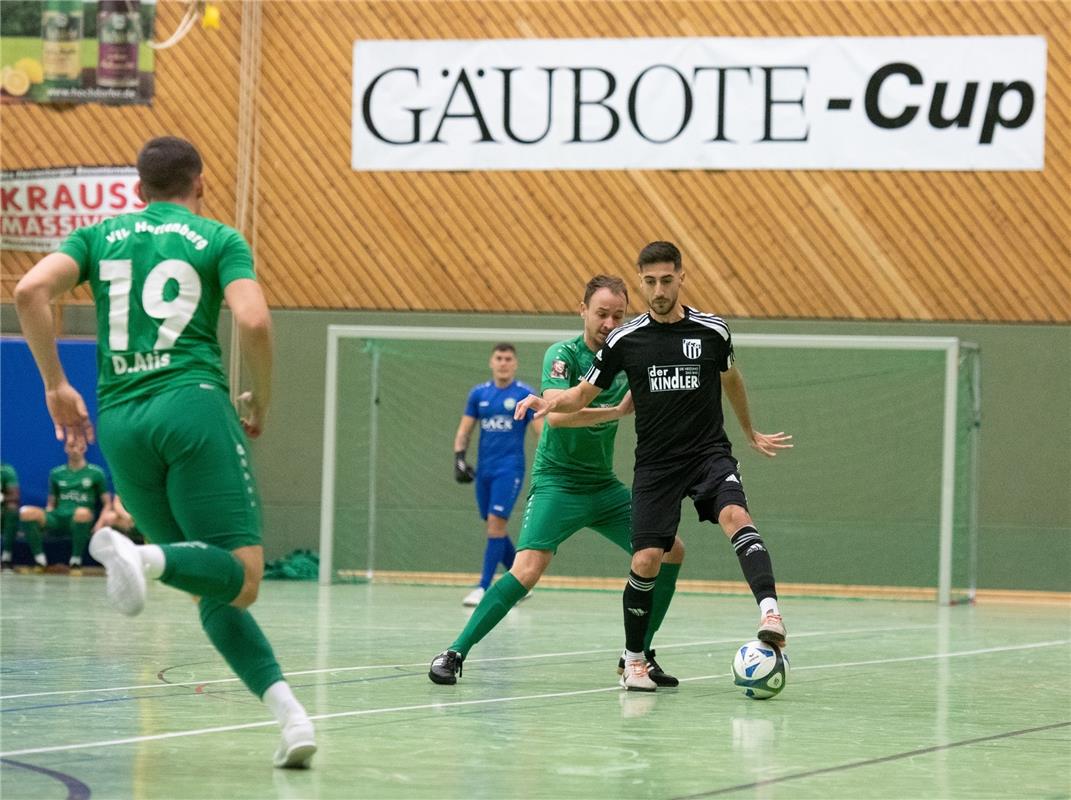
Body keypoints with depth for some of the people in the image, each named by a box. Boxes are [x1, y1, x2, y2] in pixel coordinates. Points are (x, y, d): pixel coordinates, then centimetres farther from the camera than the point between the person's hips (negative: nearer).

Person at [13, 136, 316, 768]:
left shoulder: (99, 236, 18)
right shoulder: (219, 239, 9)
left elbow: (31, 291, 1)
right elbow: (254, 321, -8)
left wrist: (56, 384, 9)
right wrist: (262, 403, 8)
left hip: (119, 420, 4)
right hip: (193, 402, -4)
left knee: (216, 591, 9)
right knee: (240, 578, -10)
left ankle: (288, 710, -6)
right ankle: (143, 556, -38)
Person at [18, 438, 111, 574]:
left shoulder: (96, 473, 10)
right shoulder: (56, 473, 19)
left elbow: (107, 504, 8)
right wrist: (45, 520, 1)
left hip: (79, 522, -3)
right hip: (58, 518, 3)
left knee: (83, 512, -41)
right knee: (26, 512, -25)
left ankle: (76, 560, -22)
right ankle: (40, 560, -17)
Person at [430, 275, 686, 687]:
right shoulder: (563, 354, -13)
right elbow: (557, 413, -29)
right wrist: (617, 410, -28)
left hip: (605, 485, 6)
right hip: (557, 481, -6)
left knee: (670, 552, -1)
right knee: (529, 568, -23)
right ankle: (455, 653, -14)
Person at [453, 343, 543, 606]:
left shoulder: (524, 394, -2)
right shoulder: (479, 393, 9)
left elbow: (541, 431, -3)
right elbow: (465, 429, 13)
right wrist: (459, 456, -3)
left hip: (509, 469, -5)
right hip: (484, 470, 5)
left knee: (496, 523, -15)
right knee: (494, 528, 7)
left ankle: (484, 587, -15)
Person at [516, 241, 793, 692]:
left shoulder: (712, 331, 1)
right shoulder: (624, 341, 0)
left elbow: (731, 379, 22)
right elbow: (582, 395, 8)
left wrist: (751, 433, 33)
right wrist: (548, 402, -14)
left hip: (710, 452, 0)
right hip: (656, 464, 1)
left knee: (735, 516, -30)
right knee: (646, 560, -8)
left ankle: (770, 612, -44)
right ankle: (634, 659, 12)